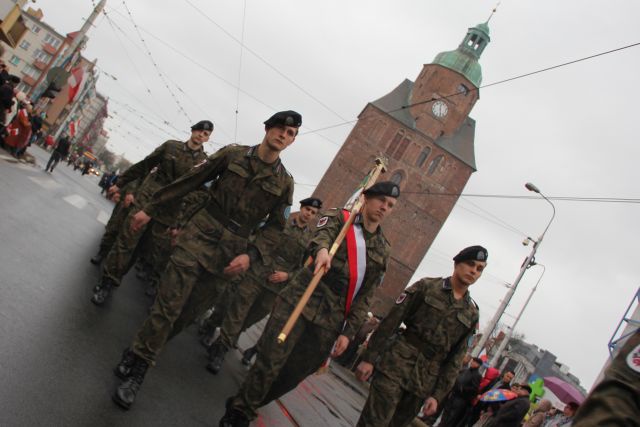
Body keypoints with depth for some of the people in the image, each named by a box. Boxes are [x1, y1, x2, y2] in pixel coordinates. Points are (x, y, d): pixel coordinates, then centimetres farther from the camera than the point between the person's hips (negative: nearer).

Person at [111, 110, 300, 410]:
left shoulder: (284, 182, 5)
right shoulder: (233, 154, 2)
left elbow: (275, 227, 6)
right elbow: (190, 182, 4)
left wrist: (250, 254, -9)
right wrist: (150, 210, 6)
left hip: (229, 253, 2)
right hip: (198, 234, -2)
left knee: (191, 311, 7)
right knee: (168, 304, -9)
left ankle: (142, 352, 26)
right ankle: (138, 362, 4)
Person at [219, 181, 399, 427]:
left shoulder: (383, 251, 13)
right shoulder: (339, 217, 4)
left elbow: (365, 296, 11)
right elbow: (322, 233, -19)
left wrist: (348, 332, 2)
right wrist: (322, 249, -43)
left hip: (330, 322, 4)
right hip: (300, 300, -3)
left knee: (295, 373, 8)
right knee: (270, 361, -9)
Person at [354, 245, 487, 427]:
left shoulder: (471, 314, 9)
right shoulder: (426, 286, 0)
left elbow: (455, 359, 8)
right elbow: (391, 322, -2)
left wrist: (438, 395, 2)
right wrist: (369, 358, -6)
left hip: (424, 383, 3)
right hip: (396, 366, -3)